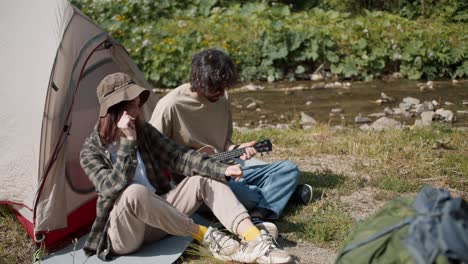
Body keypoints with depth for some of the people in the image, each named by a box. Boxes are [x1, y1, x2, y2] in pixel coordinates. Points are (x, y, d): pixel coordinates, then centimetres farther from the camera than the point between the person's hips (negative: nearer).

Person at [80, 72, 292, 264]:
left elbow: (178, 157, -2)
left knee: (205, 180, -11)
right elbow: (113, 188, -26)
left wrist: (222, 169, -14)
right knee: (134, 192, -39)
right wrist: (128, 142, -29)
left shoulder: (143, 131, 3)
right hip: (123, 234, -6)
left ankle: (256, 243, -27)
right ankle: (207, 236, -23)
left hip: (156, 217, 6)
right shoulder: (91, 151, -12)